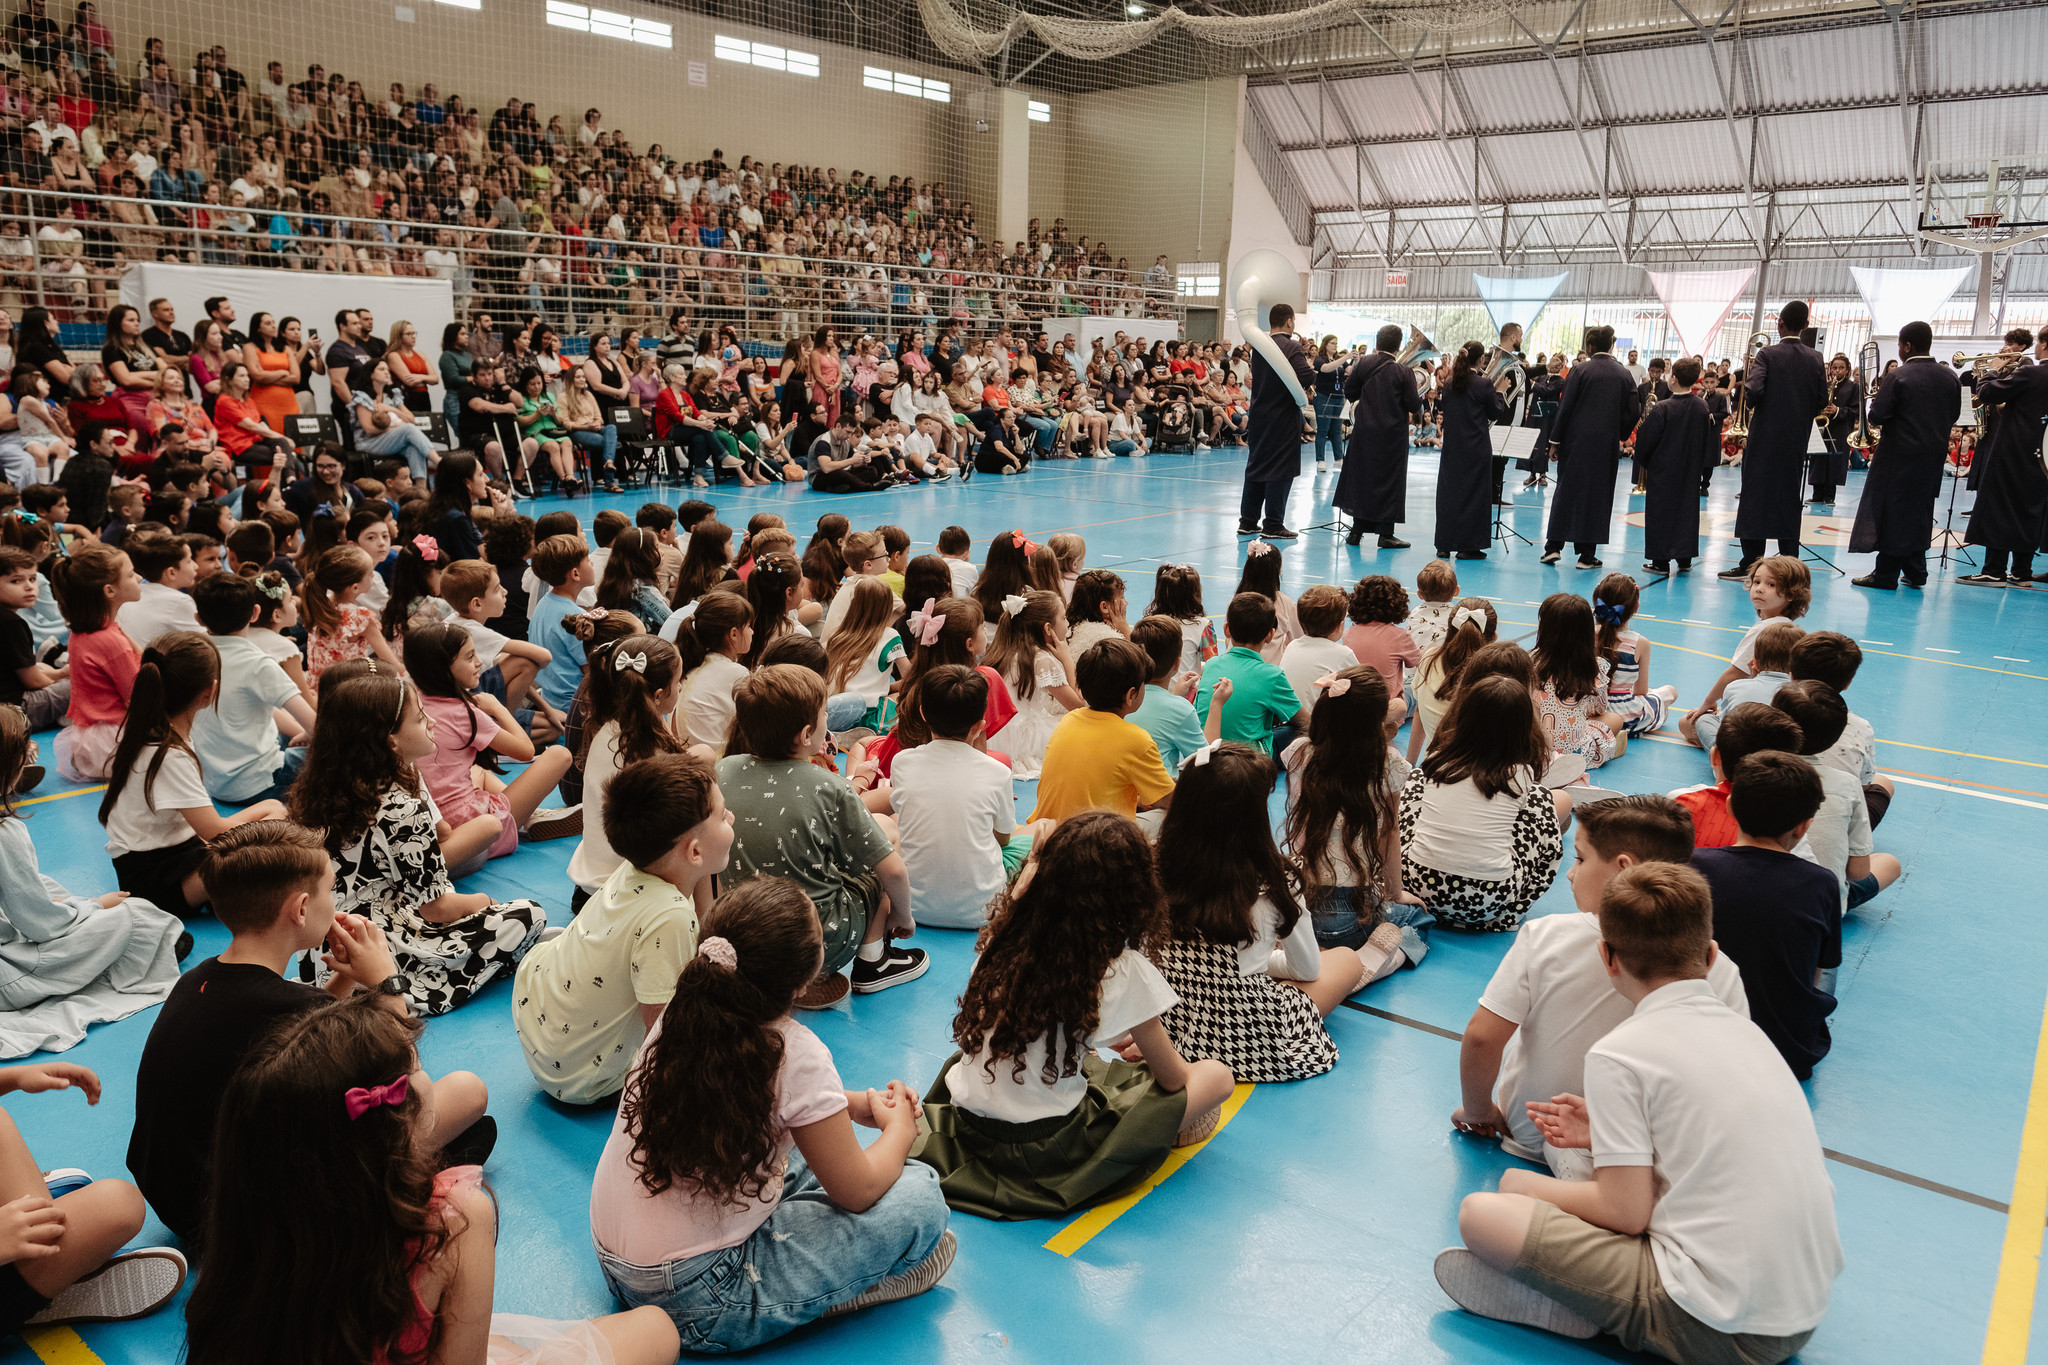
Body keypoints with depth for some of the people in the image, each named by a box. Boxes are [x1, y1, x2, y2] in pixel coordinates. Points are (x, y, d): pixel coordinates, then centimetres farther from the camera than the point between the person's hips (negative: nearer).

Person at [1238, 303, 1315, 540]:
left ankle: (1247, 521, 17)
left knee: (1256, 465, 13)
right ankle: (1273, 525, 1)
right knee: (1281, 469, 0)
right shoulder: (1291, 347, -14)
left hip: (1259, 414, 7)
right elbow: (1307, 378, -23)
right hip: (1284, 416, -6)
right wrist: (1312, 372, 0)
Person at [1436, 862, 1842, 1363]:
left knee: (1480, 1213, -8)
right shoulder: (1744, 1029, 10)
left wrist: (1532, 1188, 5)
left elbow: (1627, 1213, -12)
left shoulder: (1618, 1054, -11)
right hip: (1806, 1315, 8)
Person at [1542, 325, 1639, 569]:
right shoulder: (1624, 375, 2)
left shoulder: (1580, 370, -7)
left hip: (1576, 441, -2)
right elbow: (1633, 412, 2)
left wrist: (1555, 440, -4)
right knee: (1597, 495, 7)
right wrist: (1618, 436, 17)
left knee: (1566, 491, 8)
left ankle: (1554, 546, 5)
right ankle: (1587, 555, 7)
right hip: (1606, 446, 2)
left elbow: (1565, 406, -8)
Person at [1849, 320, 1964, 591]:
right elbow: (1954, 415, 10)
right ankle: (1916, 571, 20)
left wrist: (1877, 399, 4)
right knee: (1919, 512, 15)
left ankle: (1886, 573, 2)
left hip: (1900, 454, -6)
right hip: (1934, 454, 6)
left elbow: (1877, 417, -16)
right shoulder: (1950, 377, 4)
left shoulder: (1898, 377, -15)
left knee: (1893, 512, 1)